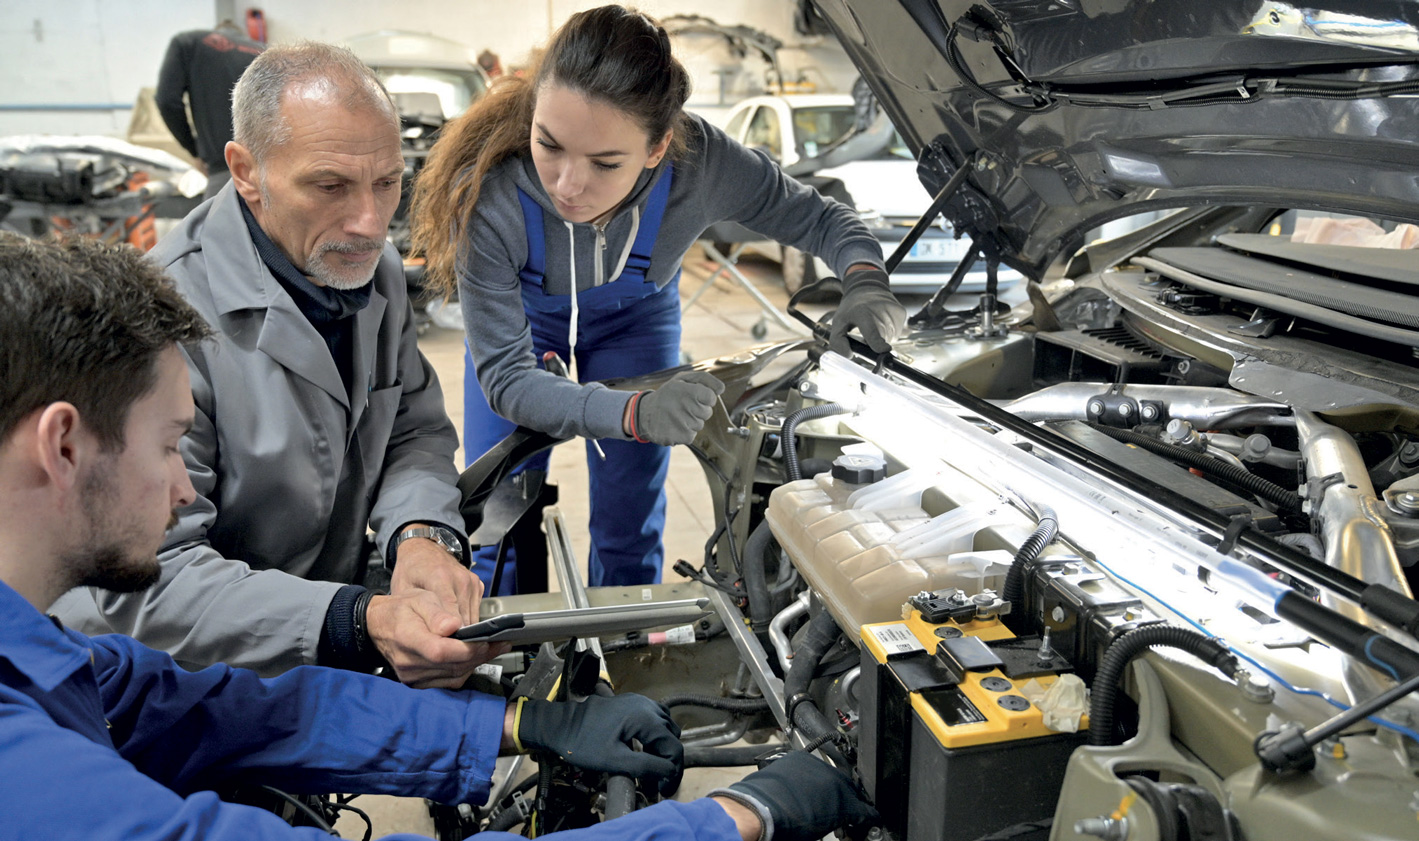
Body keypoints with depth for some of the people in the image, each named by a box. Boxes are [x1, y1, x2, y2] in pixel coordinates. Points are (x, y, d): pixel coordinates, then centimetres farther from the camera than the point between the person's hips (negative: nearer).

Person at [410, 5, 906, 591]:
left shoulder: (702, 163, -36)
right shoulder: (487, 196, -40)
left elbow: (819, 219, -17)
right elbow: (504, 377, -34)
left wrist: (864, 281, -40)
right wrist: (636, 414, -50)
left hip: (636, 319, 1)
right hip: (522, 319, -1)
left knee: (628, 531, 7)